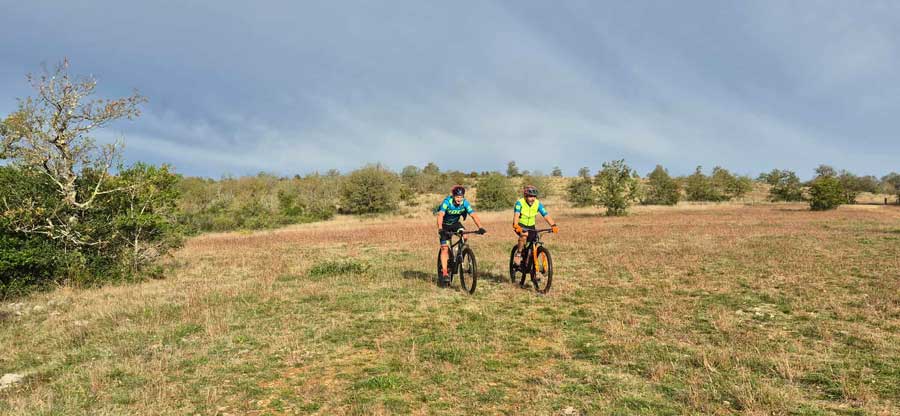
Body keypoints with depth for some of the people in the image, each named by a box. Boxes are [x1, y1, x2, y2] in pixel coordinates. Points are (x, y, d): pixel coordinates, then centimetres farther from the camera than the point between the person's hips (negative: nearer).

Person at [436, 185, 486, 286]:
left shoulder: (465, 203, -21)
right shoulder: (447, 201, -29)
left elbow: (473, 215, -29)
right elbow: (440, 215, -41)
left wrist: (480, 227, -44)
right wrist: (440, 229, -57)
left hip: (456, 223, 3)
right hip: (445, 225, -3)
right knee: (444, 248, -12)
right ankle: (444, 272, -8)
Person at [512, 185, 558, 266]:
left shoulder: (538, 204, -13)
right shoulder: (520, 202, -21)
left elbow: (546, 215, -22)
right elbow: (516, 215, -35)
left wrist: (553, 225, -38)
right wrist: (516, 226, -53)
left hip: (531, 226, 4)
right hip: (520, 226, -4)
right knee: (524, 235, -35)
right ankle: (518, 254, -18)